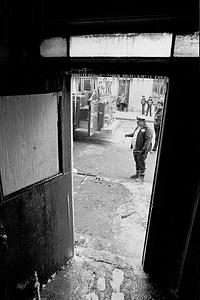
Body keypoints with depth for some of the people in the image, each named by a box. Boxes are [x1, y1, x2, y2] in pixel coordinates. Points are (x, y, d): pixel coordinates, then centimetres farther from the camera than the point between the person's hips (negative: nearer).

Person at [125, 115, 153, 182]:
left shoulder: (147, 130, -17)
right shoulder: (137, 128, 11)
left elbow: (148, 141, -24)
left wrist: (144, 149, -30)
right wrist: (129, 135, 27)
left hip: (141, 150, -8)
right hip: (135, 149, 9)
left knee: (141, 163, 1)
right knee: (137, 162, 20)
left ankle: (142, 177, 12)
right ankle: (137, 174, 35)